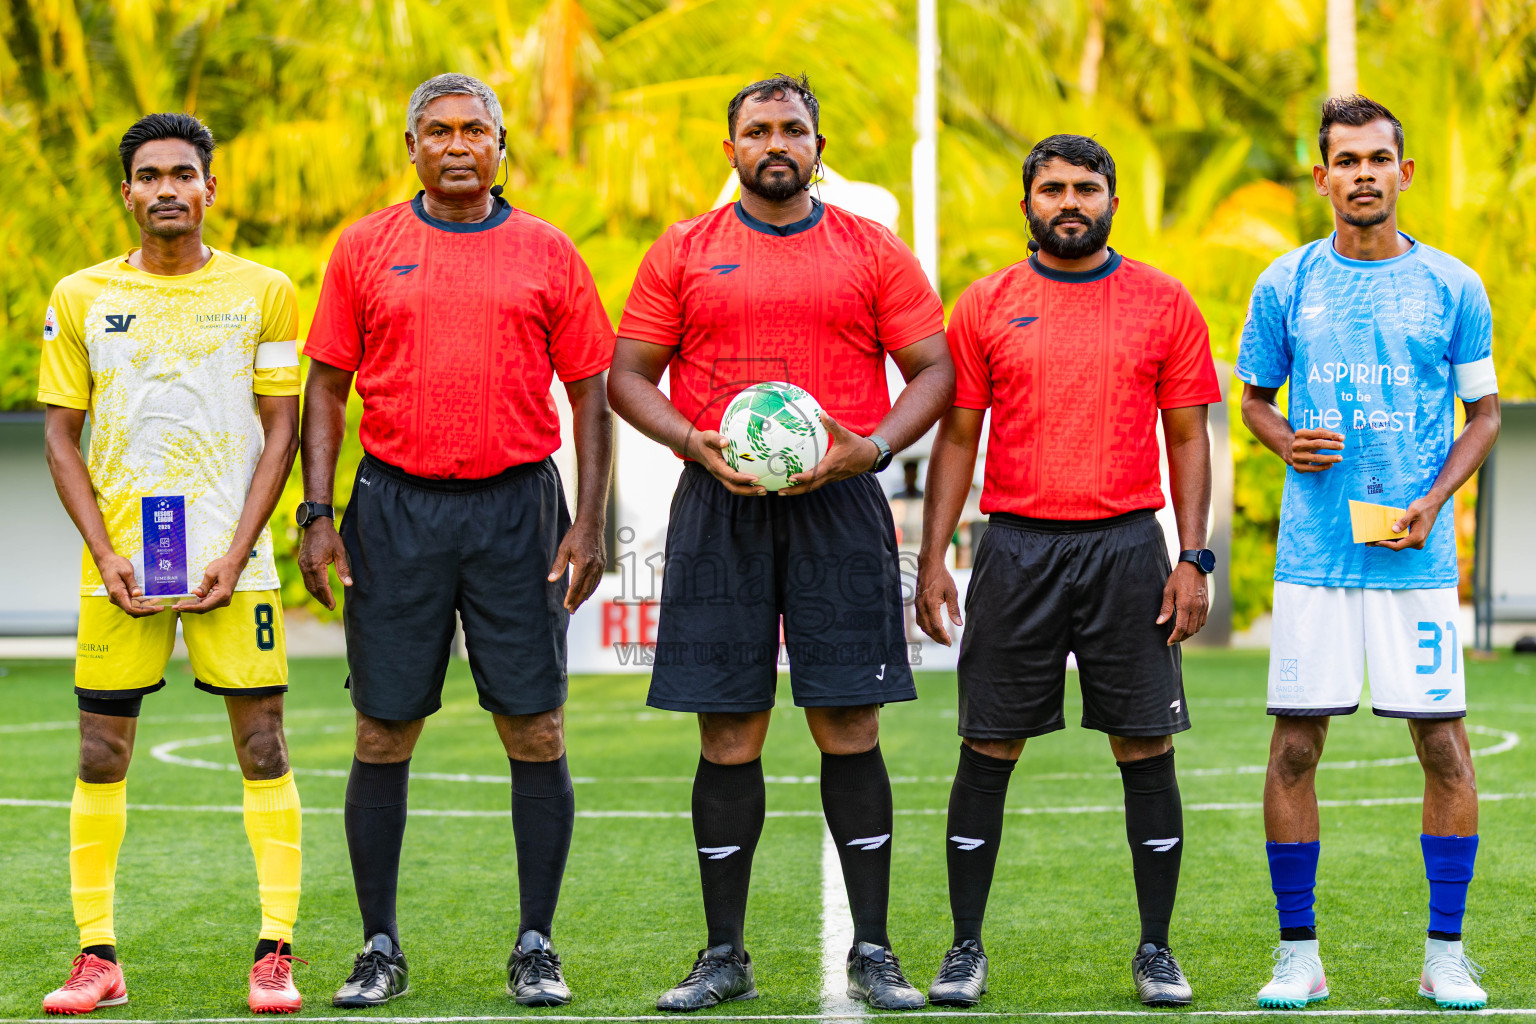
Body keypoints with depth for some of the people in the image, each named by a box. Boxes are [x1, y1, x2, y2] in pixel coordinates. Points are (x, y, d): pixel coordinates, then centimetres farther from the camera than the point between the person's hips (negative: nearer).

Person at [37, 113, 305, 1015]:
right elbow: (61, 438, 8)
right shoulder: (82, 297, 7)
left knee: (262, 744, -4)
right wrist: (105, 554, -4)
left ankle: (276, 952, 1)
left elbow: (281, 431, 3)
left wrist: (236, 553, -8)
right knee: (102, 753, 0)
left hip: (233, 559, -1)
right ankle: (98, 956, 8)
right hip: (120, 560, 1)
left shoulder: (264, 292, 4)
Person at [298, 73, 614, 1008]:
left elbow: (590, 394, 7)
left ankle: (537, 949, 8)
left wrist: (590, 522, -2)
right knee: (384, 737, 2)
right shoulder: (366, 249, 7)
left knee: (537, 735, -1)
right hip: (396, 509, 0)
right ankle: (381, 949, 13)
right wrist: (318, 514, -1)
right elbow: (327, 388, 8)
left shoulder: (548, 254, 6)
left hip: (517, 509, 0)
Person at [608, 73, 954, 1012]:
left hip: (838, 503, 0)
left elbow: (934, 370, 7)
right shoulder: (683, 253, 9)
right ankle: (725, 955, 9)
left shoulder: (873, 251, 8)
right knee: (729, 732, 1)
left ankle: (872, 951, 5)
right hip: (720, 509, 1)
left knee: (850, 726, -2)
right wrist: (696, 443, -9)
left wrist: (870, 449, -10)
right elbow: (628, 376, 9)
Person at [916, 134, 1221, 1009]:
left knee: (1147, 751, 1)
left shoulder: (1164, 304, 5)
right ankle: (967, 949, 9)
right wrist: (933, 559, 1)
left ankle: (1157, 950, 11)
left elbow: (1188, 437, 6)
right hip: (1017, 547, 0)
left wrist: (1193, 559, -2)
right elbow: (957, 437, 8)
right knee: (988, 751, 1)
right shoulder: (987, 306, 6)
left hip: (1128, 546, 0)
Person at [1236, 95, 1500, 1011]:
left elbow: (1486, 412, 8)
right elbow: (1254, 397, 15)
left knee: (1444, 745, -1)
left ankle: (1447, 954, 9)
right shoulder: (1286, 285, 5)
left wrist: (1433, 498, -7)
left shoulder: (1452, 287, 3)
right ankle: (1298, 954, 9)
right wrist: (1287, 442, -8)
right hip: (1313, 550, 1)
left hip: (1416, 556, 0)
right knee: (1295, 745, -1)